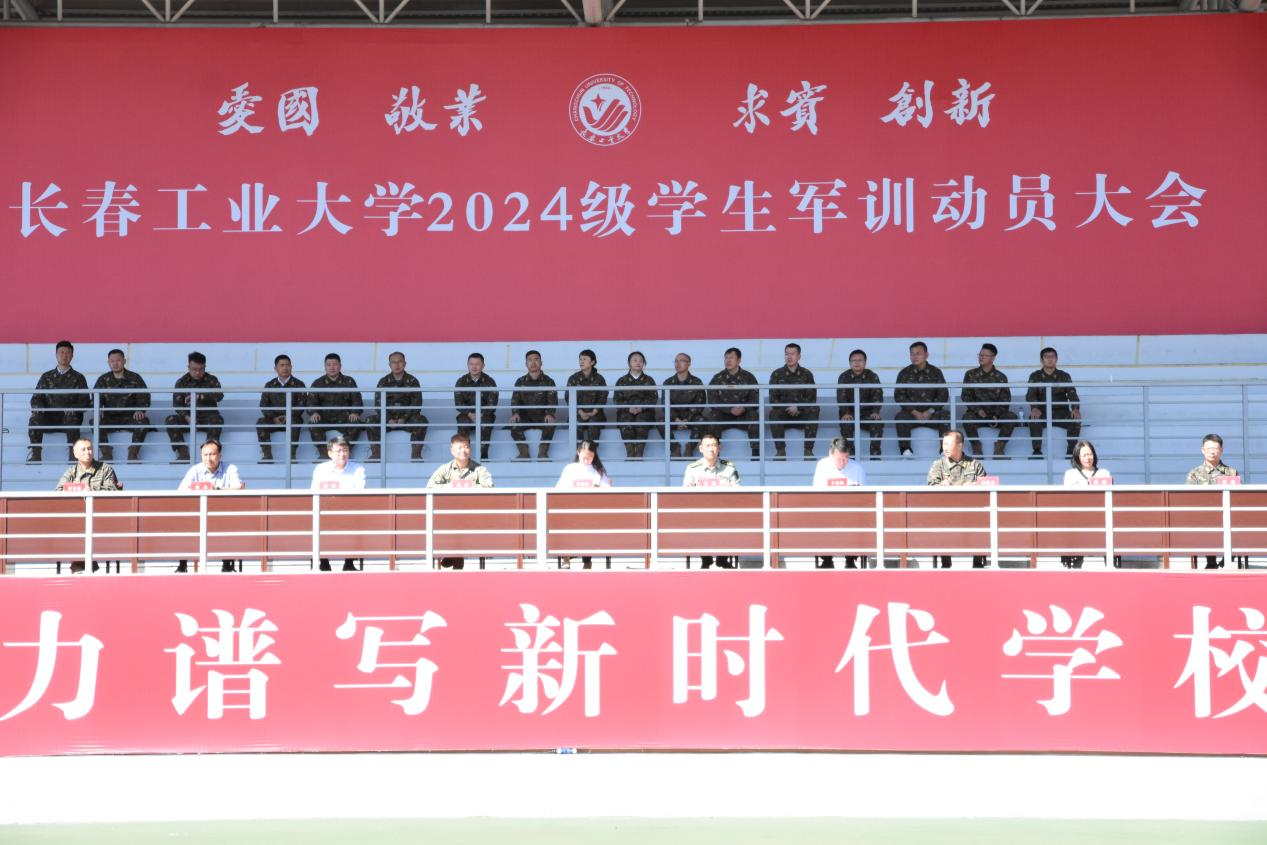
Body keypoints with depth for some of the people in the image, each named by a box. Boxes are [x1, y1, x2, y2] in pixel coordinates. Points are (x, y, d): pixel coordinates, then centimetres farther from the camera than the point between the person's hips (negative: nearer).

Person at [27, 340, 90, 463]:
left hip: (70, 417, -2)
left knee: (72, 420, -37)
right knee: (35, 419, -31)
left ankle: (73, 457, -36)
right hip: (48, 417, 2)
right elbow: (36, 398, 12)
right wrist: (38, 408, -12)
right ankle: (35, 456, -30)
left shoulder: (78, 378, 14)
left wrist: (72, 409, -16)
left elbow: (85, 402, 5)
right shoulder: (47, 377, 19)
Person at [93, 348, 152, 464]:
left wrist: (140, 410, -18)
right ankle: (106, 453, -27)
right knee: (95, 422, -30)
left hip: (130, 416, -1)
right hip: (110, 418, 1)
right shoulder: (103, 379, 12)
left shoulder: (134, 378, 8)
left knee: (143, 422, -33)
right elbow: (96, 398, 6)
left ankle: (133, 453, -28)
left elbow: (144, 397, 4)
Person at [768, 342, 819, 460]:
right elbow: (773, 399, 0)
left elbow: (812, 398, 0)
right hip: (783, 413, 0)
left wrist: (798, 408, -16)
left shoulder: (806, 374, 6)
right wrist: (788, 409, -14)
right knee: (774, 414, -33)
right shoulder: (777, 374, 5)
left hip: (802, 413, 0)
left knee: (813, 412, -31)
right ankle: (780, 450, -28)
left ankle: (808, 450, -28)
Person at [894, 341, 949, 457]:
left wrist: (930, 412, -11)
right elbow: (899, 396, -1)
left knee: (946, 416, -28)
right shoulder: (904, 373, 5)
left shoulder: (935, 372, 7)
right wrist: (914, 412, -13)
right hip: (911, 412, 0)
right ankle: (905, 450, -23)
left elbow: (943, 395, 3)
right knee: (900, 418, -31)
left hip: (931, 412, 0)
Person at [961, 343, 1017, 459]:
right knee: (967, 418, -35)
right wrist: (978, 410, -14)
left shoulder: (1000, 377, 9)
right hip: (977, 414, -1)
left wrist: (997, 415, -12)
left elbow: (1005, 399, 5)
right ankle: (976, 448, -20)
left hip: (996, 414, 1)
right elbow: (965, 396, 3)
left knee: (1011, 416, -29)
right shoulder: (971, 375, 9)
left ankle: (999, 447, -20)